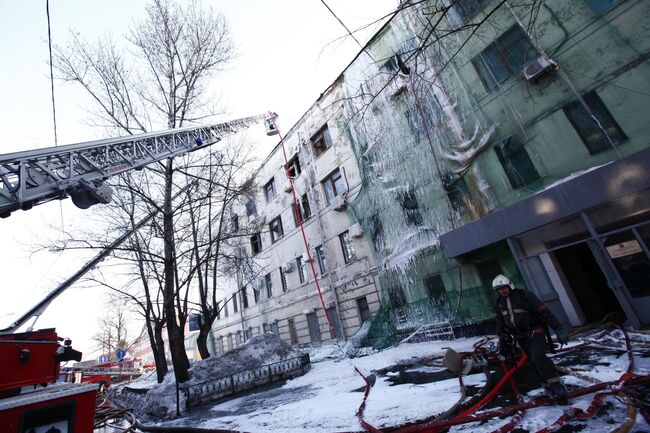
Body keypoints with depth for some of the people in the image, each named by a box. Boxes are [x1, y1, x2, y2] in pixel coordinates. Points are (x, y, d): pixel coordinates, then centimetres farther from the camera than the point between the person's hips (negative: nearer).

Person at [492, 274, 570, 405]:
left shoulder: (524, 296, -16)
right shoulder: (500, 303, 2)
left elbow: (544, 312, -17)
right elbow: (500, 323, 12)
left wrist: (559, 330, -20)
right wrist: (503, 340, 11)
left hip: (535, 333, -5)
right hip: (521, 338, 5)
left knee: (538, 358, -22)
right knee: (535, 363, 6)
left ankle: (557, 386, -10)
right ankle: (549, 387, 19)